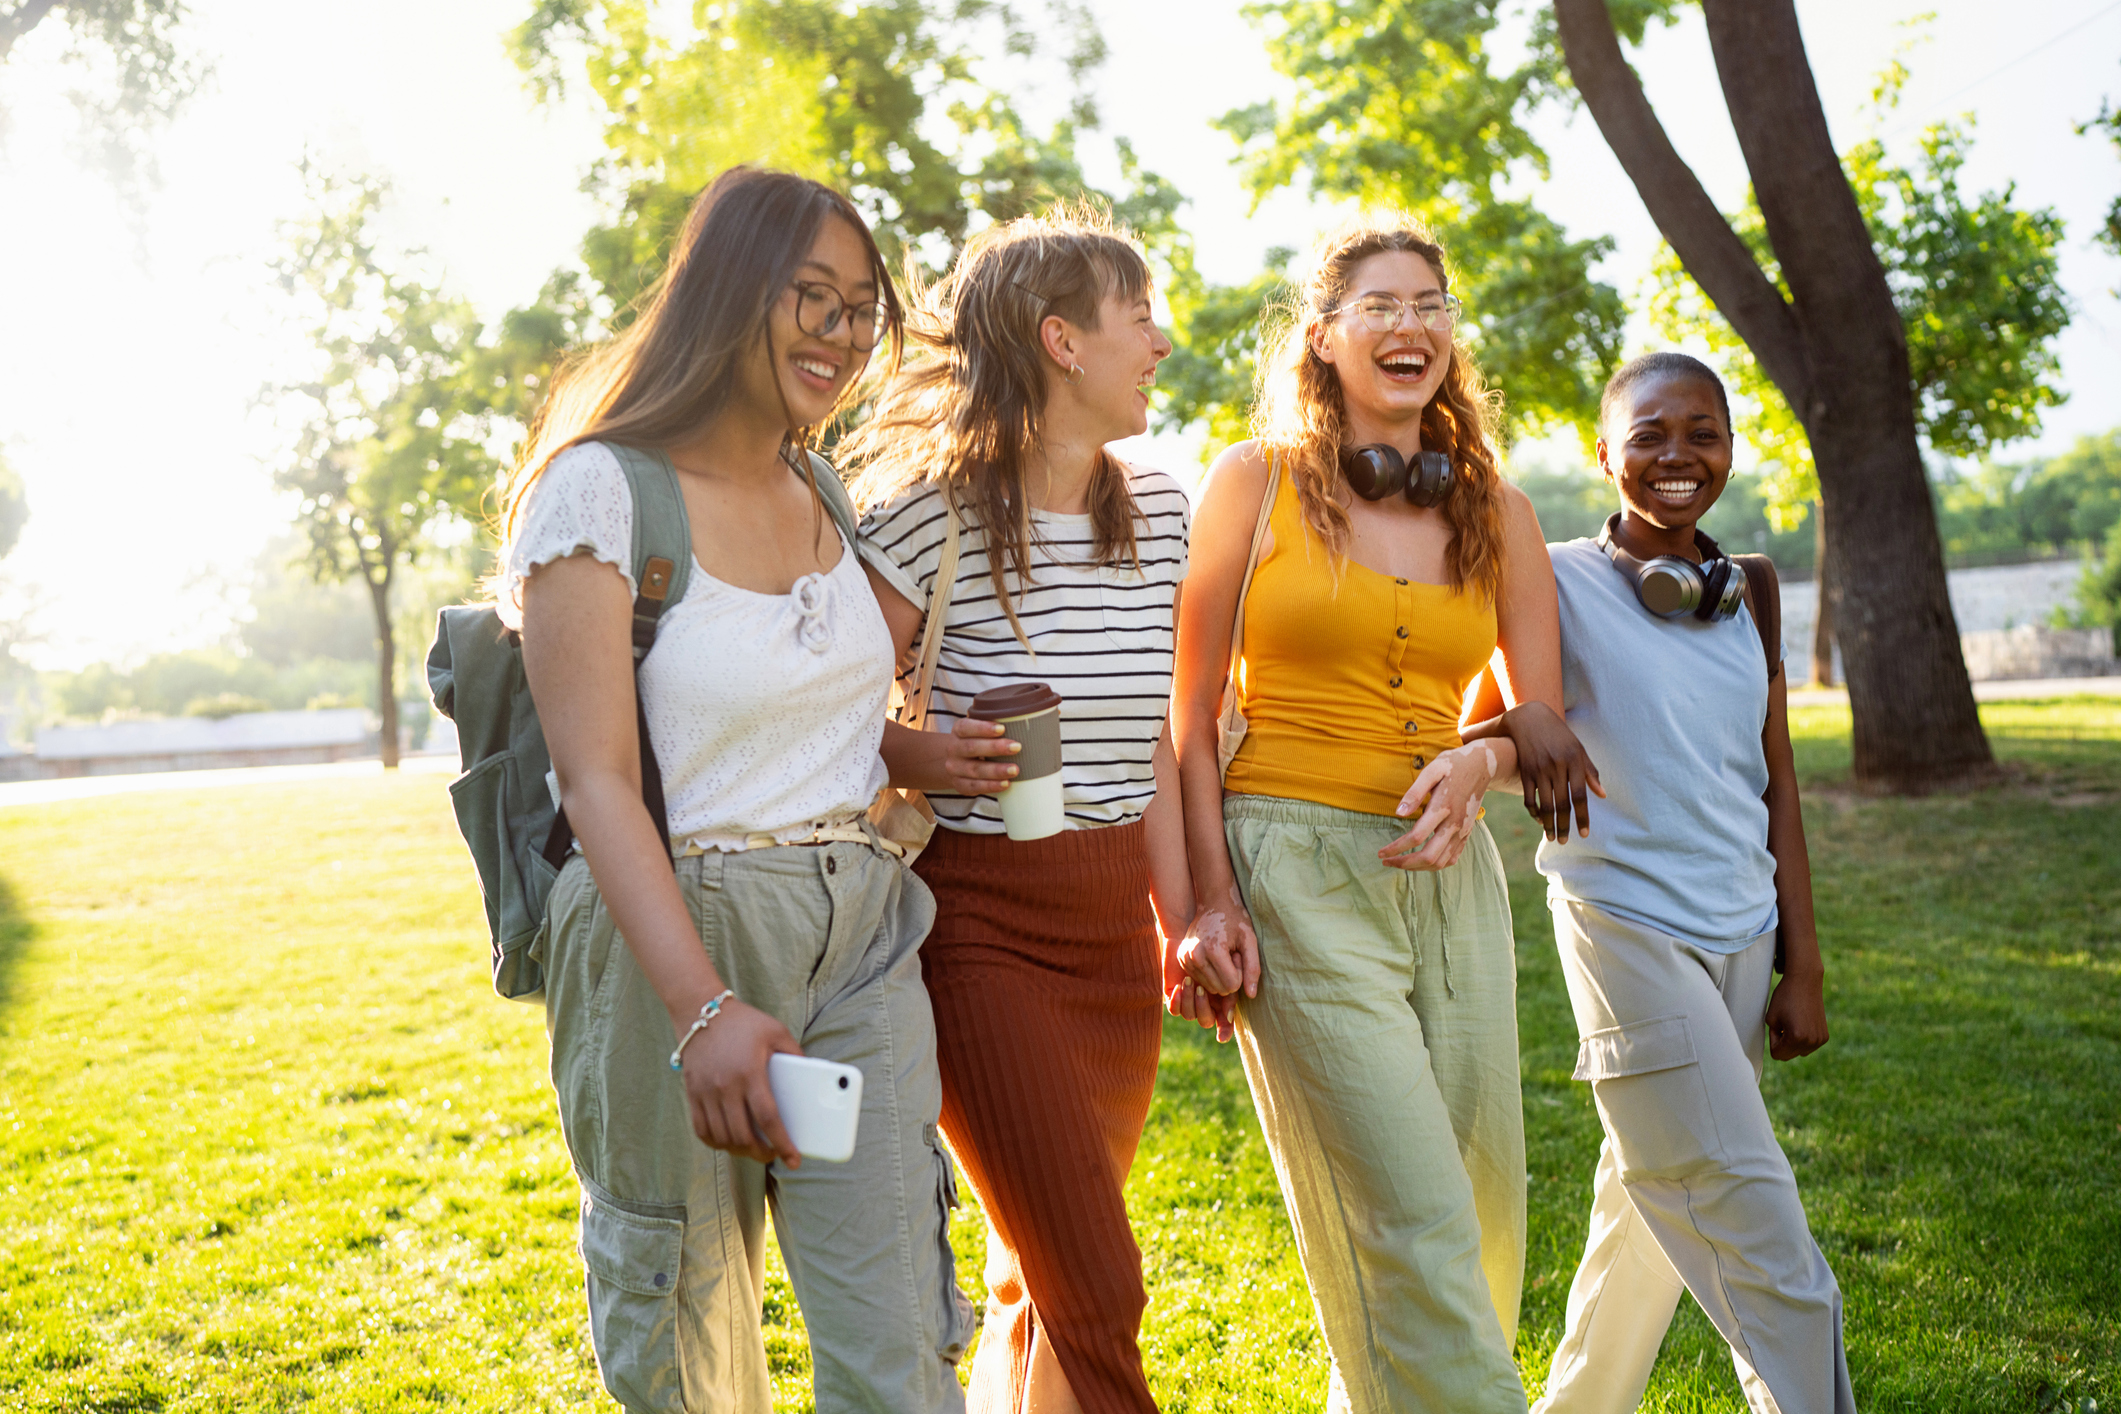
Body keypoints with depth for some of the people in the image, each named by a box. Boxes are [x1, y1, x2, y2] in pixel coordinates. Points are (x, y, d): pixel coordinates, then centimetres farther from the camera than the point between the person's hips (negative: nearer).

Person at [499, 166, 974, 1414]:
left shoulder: (833, 497, 11)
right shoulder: (599, 489, -8)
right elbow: (598, 780, -17)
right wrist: (703, 1008, -28)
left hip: (859, 946, 5)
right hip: (672, 946, -4)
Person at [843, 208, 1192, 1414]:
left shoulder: (1161, 514, 7)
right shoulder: (929, 514, -12)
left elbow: (1157, 737, 12)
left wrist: (1182, 917, 8)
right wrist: (931, 759, -23)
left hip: (1114, 921, 6)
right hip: (980, 923, -6)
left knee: (1042, 1281, 15)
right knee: (1102, 1297, -8)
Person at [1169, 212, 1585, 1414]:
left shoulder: (1498, 511, 11)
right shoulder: (1257, 483, 1)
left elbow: (1547, 718, 12)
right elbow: (1190, 716, 1)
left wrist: (1480, 759, -11)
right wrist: (1211, 899, -8)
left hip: (1448, 873, 5)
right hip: (1295, 873, -4)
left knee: (1483, 1212, 9)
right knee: (1412, 1223, -9)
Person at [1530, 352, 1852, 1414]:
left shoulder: (1749, 591, 10)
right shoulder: (1560, 584, -6)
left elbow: (1775, 784, 11)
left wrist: (1802, 965, 10)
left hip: (1741, 936, 6)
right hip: (1626, 924, -5)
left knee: (1650, 1208, 15)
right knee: (1764, 1246, -6)